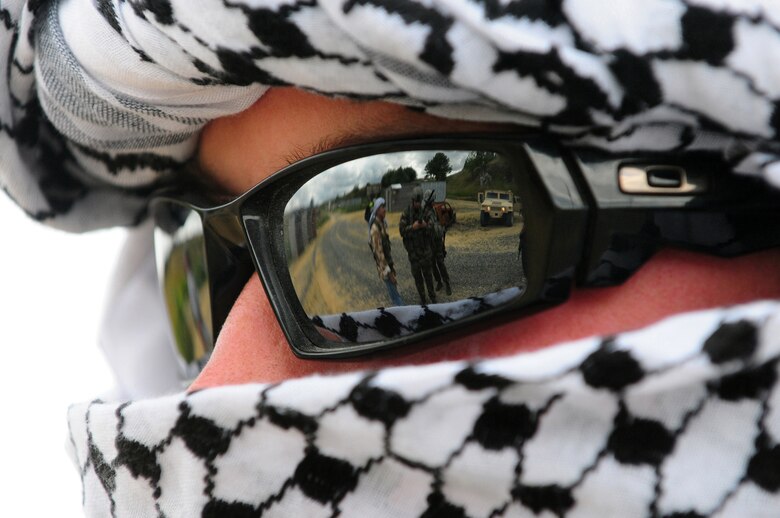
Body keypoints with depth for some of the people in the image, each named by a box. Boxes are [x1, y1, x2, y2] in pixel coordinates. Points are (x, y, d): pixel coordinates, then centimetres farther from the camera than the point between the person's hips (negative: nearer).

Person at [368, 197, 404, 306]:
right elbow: (379, 252, -23)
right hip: (384, 267, -9)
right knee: (396, 297, -6)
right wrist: (389, 272, -21)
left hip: (389, 263, 9)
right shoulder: (375, 228, -23)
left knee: (394, 292, 18)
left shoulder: (383, 223, 7)